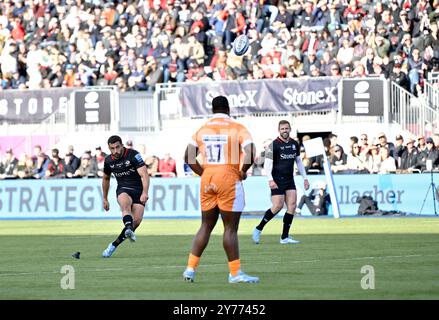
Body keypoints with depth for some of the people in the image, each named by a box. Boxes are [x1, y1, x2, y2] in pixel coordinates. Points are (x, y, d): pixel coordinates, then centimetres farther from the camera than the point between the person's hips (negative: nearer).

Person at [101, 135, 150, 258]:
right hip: (123, 190, 1)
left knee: (137, 221, -16)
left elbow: (144, 175, -23)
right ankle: (129, 229, -63)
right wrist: (105, 199, 25)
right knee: (126, 204, -35)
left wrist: (145, 192, -39)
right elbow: (106, 179, 21)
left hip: (138, 191, -1)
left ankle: (114, 245, -3)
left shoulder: (133, 155, -14)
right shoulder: (108, 160, 2)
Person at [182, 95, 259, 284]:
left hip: (207, 180, 4)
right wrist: (242, 172, -1)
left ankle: (190, 268, 9)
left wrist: (203, 174, 12)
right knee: (230, 228, -1)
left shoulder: (202, 129, 9)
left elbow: (189, 158, 8)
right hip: (229, 179, -4)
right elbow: (250, 155, -16)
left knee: (206, 226, 14)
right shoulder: (238, 129, -4)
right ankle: (235, 273, 2)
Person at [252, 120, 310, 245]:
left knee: (292, 205, -5)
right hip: (277, 181, -6)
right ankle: (258, 229, 4)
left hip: (290, 180, 6)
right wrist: (270, 180, -23)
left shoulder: (295, 144, 10)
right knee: (278, 206, -13)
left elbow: (299, 161, 21)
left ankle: (285, 237, 0)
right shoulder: (274, 145, -9)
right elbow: (267, 164, -12)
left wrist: (305, 178, 17)